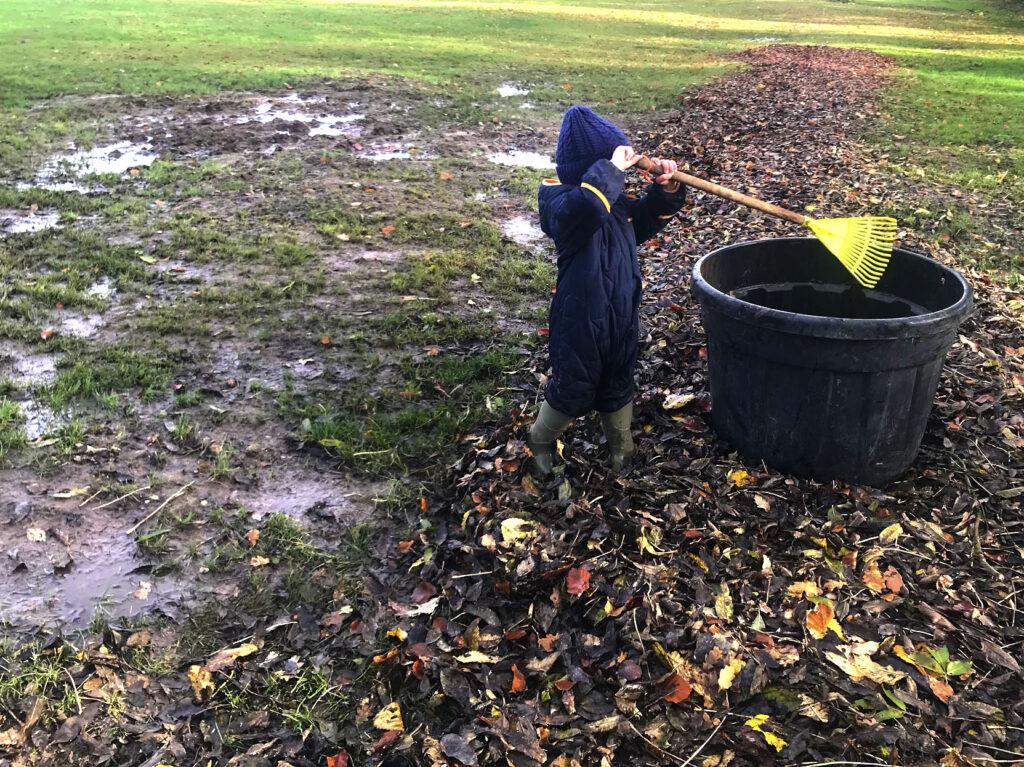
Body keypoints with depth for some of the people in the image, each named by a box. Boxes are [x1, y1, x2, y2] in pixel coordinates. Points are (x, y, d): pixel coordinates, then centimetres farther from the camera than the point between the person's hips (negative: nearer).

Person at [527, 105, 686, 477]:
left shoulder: (614, 200, 4)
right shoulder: (561, 200, -22)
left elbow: (646, 219, 17)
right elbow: (587, 205, -46)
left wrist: (666, 190, -1)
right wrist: (611, 168, -36)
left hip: (622, 314, 7)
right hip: (580, 318, -7)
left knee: (618, 387, 23)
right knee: (572, 390, 10)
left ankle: (622, 449, 44)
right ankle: (540, 442, 37)